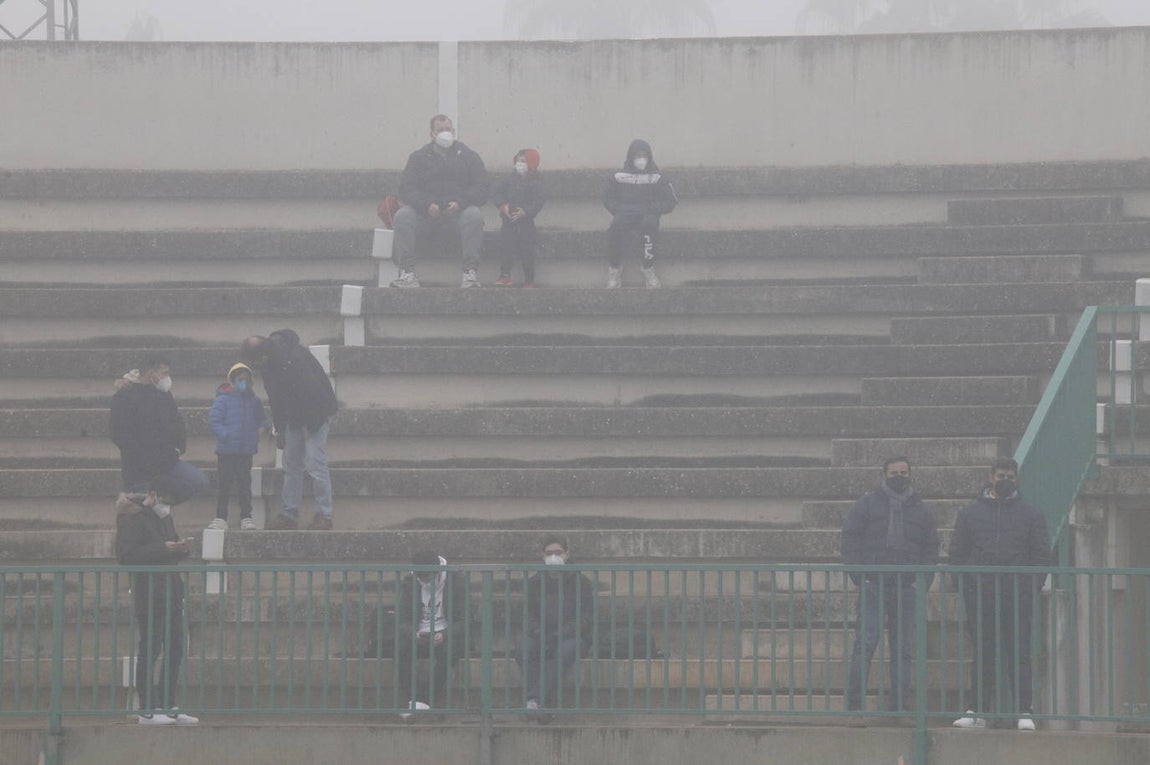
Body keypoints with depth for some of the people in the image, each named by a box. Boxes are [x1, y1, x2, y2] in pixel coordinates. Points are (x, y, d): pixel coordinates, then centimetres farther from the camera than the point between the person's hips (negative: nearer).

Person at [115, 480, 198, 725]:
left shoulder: (165, 517, 18)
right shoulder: (133, 519, -9)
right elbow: (126, 555, -18)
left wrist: (180, 549, 2)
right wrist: (162, 549, -22)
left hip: (171, 594, 9)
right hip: (148, 596, -9)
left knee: (176, 649, 10)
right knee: (149, 650, -6)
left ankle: (168, 706, 17)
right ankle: (147, 710, -1)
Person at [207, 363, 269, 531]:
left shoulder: (253, 400, 8)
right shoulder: (223, 399, -7)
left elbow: (261, 419, 21)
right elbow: (213, 419, -11)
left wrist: (263, 427, 0)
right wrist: (225, 434, -20)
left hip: (246, 451, 3)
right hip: (226, 451, -3)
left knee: (244, 484, 8)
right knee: (223, 485, 2)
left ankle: (246, 517, 14)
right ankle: (220, 518, 9)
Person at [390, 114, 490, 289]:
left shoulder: (468, 156, 12)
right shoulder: (418, 157, 13)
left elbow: (481, 189, 1)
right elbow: (407, 189, 0)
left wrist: (460, 203, -18)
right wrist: (427, 205, -20)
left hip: (459, 209, -1)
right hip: (425, 212, 1)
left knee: (474, 215, -34)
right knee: (403, 216, -28)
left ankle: (470, 273, -34)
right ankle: (407, 273, -31)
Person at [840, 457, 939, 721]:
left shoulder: (919, 509, 13)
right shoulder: (867, 504, 5)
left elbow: (931, 548, 15)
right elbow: (850, 540, 3)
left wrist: (924, 582, 1)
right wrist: (859, 577, -7)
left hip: (907, 590, 3)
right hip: (873, 587, -3)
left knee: (903, 651, 4)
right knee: (864, 645, -11)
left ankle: (898, 707, 8)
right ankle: (853, 705, -12)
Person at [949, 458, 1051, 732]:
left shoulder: (1031, 516, 12)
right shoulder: (970, 514, 13)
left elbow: (1042, 555, 9)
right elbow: (957, 552, 11)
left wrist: (1032, 587, -5)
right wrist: (966, 586, -2)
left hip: (1018, 597, -1)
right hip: (980, 597, 1)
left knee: (1019, 655, -4)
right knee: (982, 656, 2)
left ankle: (1025, 711, -4)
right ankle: (978, 710, 5)